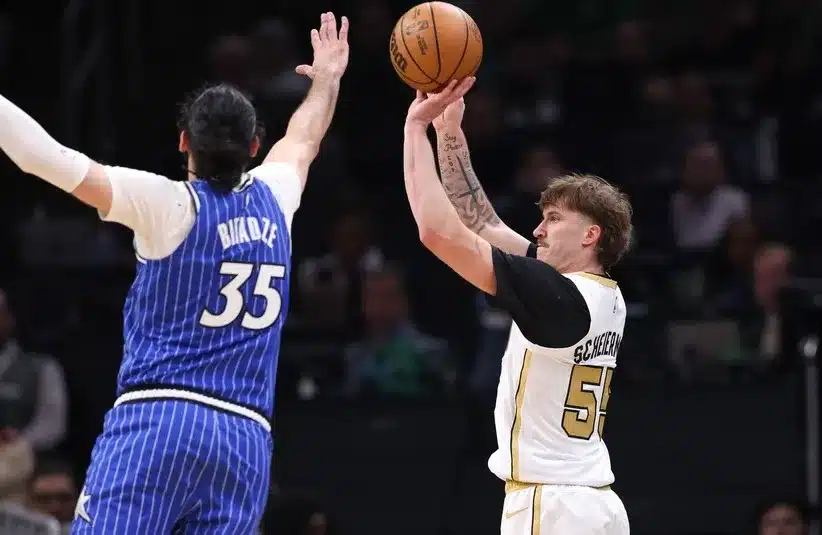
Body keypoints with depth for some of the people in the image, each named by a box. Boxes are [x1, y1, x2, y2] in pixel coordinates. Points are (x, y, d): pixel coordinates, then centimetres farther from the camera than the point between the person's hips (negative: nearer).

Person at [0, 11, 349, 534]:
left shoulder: (169, 206, -2)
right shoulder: (272, 200, 13)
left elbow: (52, 160, -10)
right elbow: (302, 141, 37)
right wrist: (327, 79, 56)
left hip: (156, 419, -5)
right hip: (246, 437, 5)